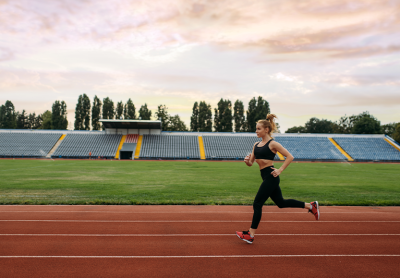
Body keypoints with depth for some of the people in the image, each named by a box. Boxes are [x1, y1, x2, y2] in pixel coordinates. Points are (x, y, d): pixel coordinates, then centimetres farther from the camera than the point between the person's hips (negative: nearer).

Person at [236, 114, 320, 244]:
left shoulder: (272, 144, -10)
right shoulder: (256, 145, 12)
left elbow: (290, 157, -10)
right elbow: (250, 163, 12)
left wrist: (279, 170, -15)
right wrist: (247, 161, -10)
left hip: (271, 177, -9)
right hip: (265, 177, 9)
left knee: (257, 204, -5)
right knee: (281, 203, 18)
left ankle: (250, 235, 5)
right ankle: (311, 205, 31)